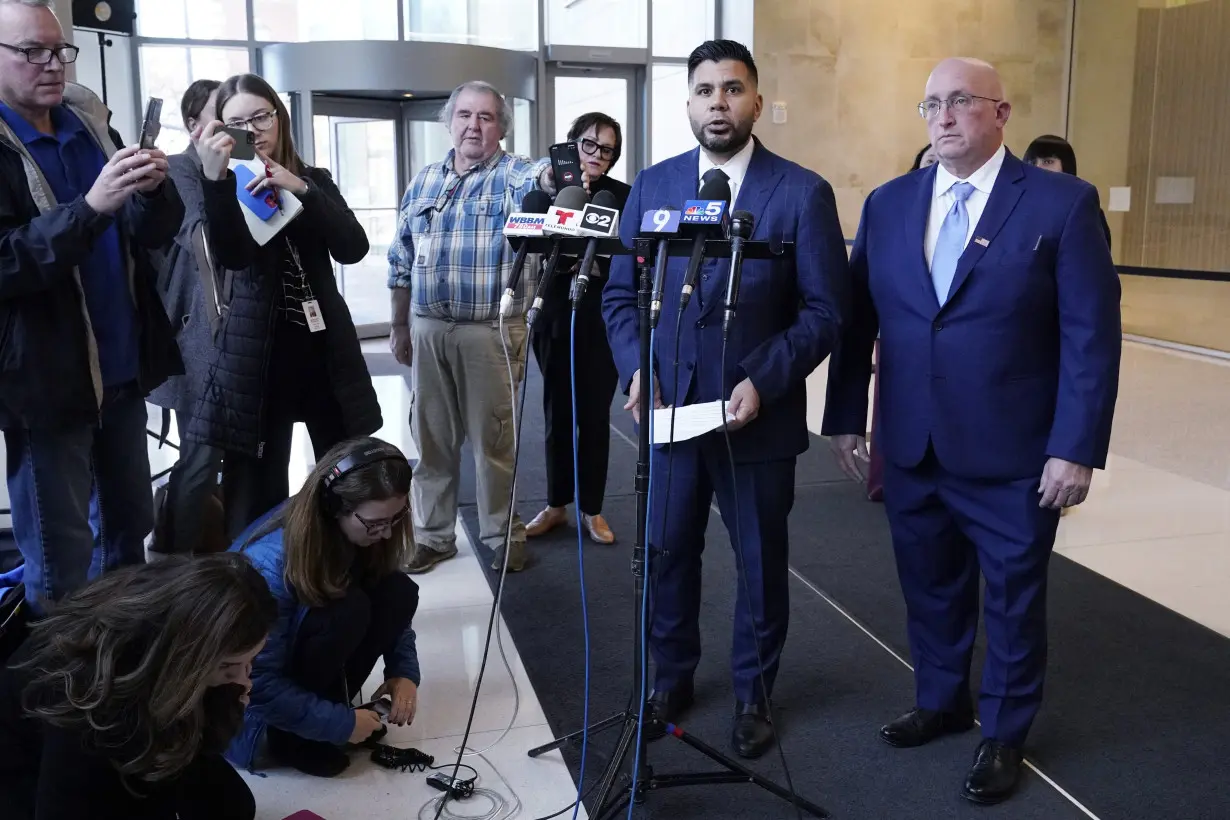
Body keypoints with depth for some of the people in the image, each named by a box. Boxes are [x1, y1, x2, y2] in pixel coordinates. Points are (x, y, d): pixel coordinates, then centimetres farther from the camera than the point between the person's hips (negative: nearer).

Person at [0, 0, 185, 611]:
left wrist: (155, 189, -14)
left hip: (121, 366, 7)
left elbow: (157, 232, 8)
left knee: (130, 530, 19)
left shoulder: (90, 122, 9)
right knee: (61, 560, 4)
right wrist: (92, 206, -30)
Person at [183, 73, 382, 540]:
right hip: (254, 356, -3)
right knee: (258, 493, -3)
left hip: (324, 347, 3)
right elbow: (231, 255, -16)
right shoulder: (213, 187, 4)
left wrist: (300, 191, -17)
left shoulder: (313, 180, 11)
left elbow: (353, 248, -5)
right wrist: (215, 177, -28)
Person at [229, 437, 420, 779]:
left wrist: (404, 671, -15)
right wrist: (339, 724, -24)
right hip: (245, 687, -6)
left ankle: (330, 705, -3)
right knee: (348, 610, -32)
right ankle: (291, 737, -14)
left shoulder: (357, 532, -15)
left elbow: (393, 604, 1)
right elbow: (260, 683, -30)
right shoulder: (271, 563, -35)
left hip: (298, 643, 7)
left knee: (400, 593, -17)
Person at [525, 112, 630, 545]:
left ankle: (592, 509, 20)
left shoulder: (623, 196, 0)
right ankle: (556, 505, 25)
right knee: (557, 414, 11)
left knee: (595, 415, 7)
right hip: (557, 317, 1)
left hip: (604, 319, -1)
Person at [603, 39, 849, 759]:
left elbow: (825, 311, -7)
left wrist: (763, 382, -18)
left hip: (759, 413, -2)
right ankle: (672, 681, 36)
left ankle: (753, 696, 34)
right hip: (670, 406, 3)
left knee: (761, 564, 13)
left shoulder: (803, 193, -6)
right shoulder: (653, 185, 4)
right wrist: (636, 370, -9)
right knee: (667, 554, 13)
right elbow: (621, 292, 7)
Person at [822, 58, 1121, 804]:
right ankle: (940, 701, 42)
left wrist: (1076, 447, -13)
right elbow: (857, 320, 7)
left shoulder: (1063, 203, -7)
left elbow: (1092, 336, -9)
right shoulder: (888, 204, 5)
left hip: (1014, 455, -3)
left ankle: (1005, 734, 33)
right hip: (911, 449, 4)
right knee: (930, 589, 19)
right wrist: (845, 418, 4)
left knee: (1014, 601, 13)